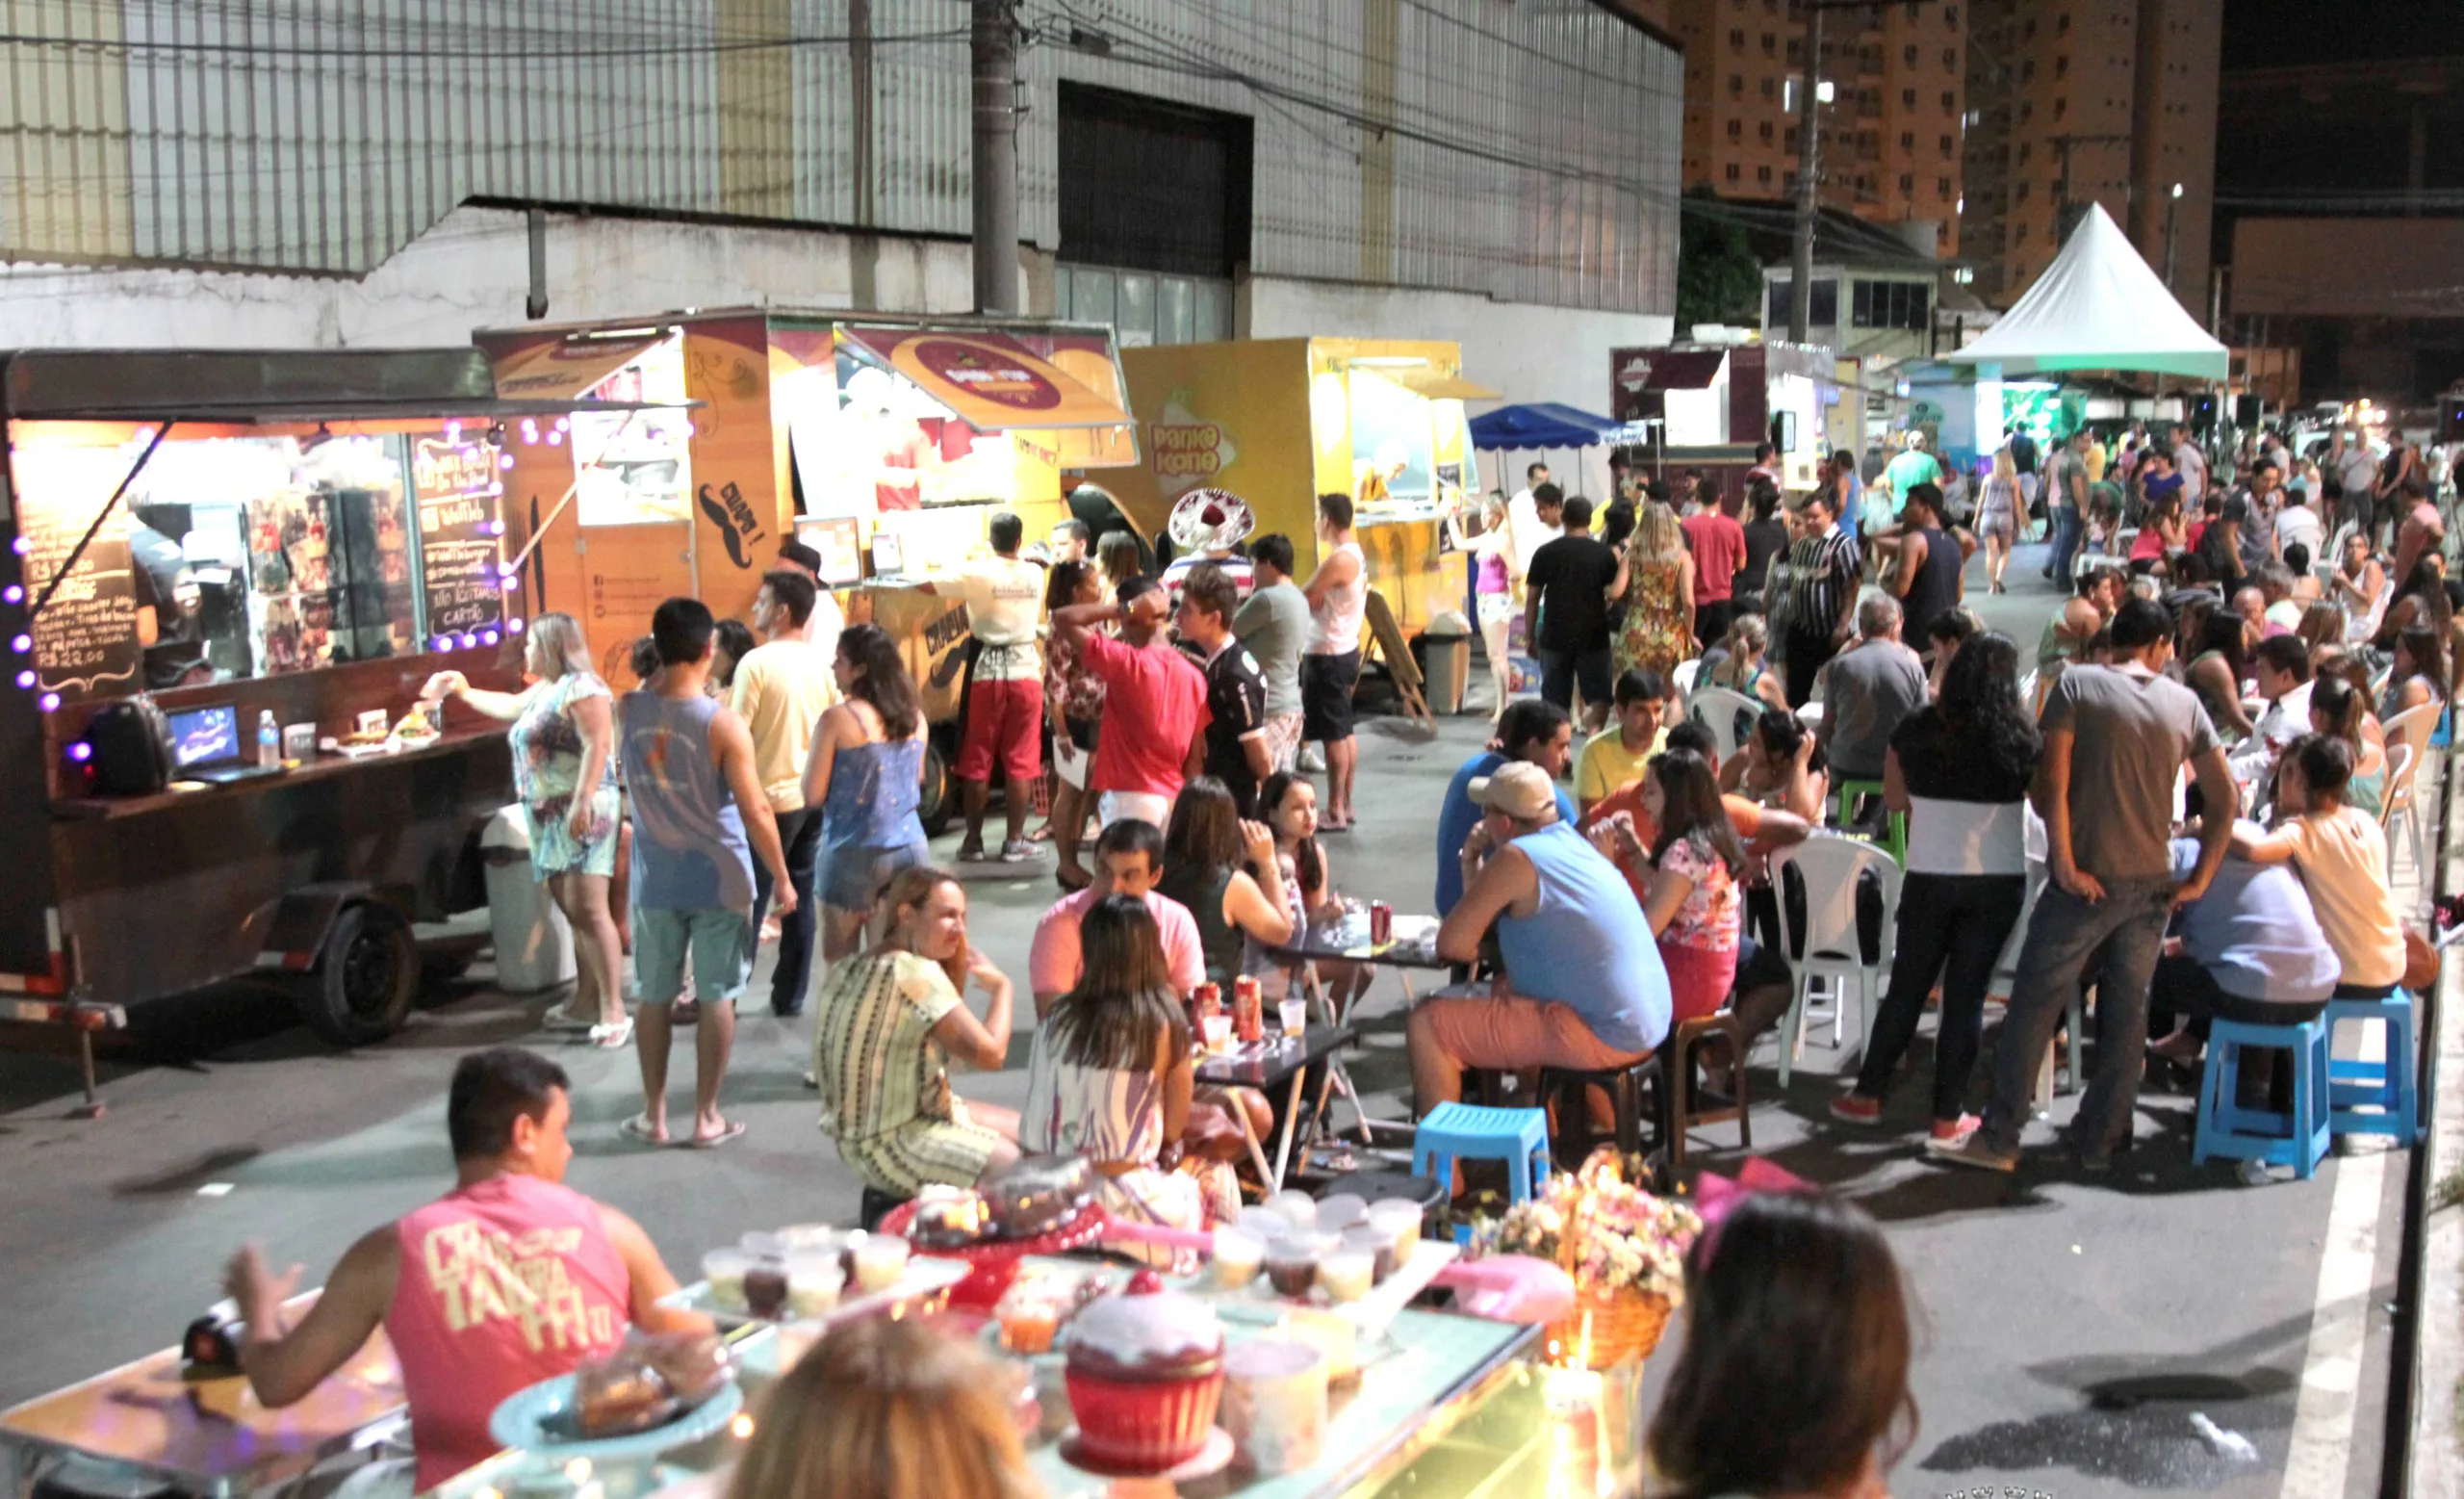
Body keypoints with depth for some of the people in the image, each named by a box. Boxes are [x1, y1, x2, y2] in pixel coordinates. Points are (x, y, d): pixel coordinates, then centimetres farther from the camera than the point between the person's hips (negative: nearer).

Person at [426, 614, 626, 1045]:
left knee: (590, 911, -14)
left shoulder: (581, 686, -10)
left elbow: (598, 745, -20)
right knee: (573, 912, 10)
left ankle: (614, 1012, -15)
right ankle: (585, 1003, 15)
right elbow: (508, 707, 42)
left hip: (582, 813, -10)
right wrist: (463, 692, 48)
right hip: (549, 816, 10)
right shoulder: (543, 690, 21)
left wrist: (583, 803, -27)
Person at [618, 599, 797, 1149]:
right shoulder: (723, 723, -17)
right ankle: (707, 1117, 13)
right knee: (716, 998, 7)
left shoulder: (627, 710, -6)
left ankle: (654, 1114, 22)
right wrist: (781, 878, -4)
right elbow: (755, 810, -16)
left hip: (654, 877, 3)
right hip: (718, 878, -3)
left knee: (655, 997, 14)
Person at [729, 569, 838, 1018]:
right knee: (800, 899, 10)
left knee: (748, 901, 2)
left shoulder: (756, 663, -13)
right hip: (813, 796, 6)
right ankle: (790, 996, 15)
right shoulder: (822, 665, 6)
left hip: (770, 798, -6)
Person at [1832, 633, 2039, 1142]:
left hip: (1929, 878, 1)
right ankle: (1948, 1113, 12)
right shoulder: (2022, 739, -8)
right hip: (1999, 881, -1)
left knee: (1906, 988, 14)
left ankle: (1869, 1094, 21)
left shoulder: (1918, 730, -4)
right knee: (1967, 996, 6)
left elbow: (1893, 799, 8)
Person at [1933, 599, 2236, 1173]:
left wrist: (2065, 864, -11)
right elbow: (2225, 796, 6)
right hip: (2153, 883, 4)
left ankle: (1999, 1137, 3)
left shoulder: (2077, 685, -6)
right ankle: (2102, 1140, 17)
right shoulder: (2184, 703, 5)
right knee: (2126, 1012, 11)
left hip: (2087, 881, -4)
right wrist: (2200, 879, 8)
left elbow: (2050, 786, -15)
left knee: (2035, 1003, 1)